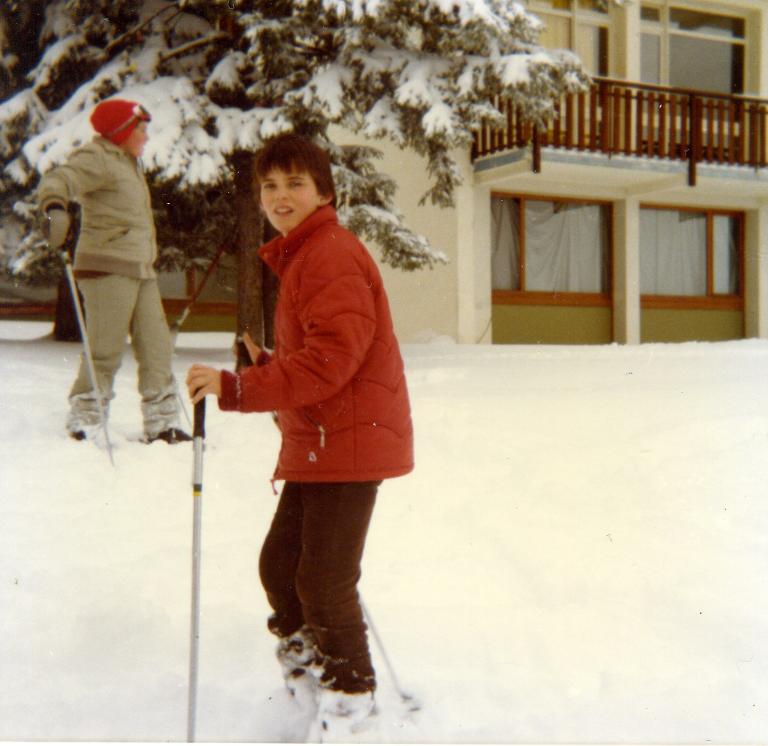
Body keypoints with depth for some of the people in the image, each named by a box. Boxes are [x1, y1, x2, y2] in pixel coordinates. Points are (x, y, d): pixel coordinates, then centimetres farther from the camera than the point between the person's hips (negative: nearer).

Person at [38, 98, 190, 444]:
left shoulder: (128, 163, 21)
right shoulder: (97, 158, -8)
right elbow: (58, 180, -26)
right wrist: (56, 207, -46)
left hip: (139, 270, 9)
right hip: (107, 268, -9)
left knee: (157, 348, 9)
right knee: (105, 351, -9)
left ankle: (162, 425, 16)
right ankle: (82, 424, 0)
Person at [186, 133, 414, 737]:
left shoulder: (331, 253, -15)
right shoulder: (299, 256, 18)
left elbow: (332, 357, -25)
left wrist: (237, 388, -25)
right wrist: (265, 366, 5)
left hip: (349, 439, -10)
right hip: (316, 445, 10)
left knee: (324, 581, -2)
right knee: (279, 565, 16)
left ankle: (350, 697, 17)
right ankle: (309, 663, 35)